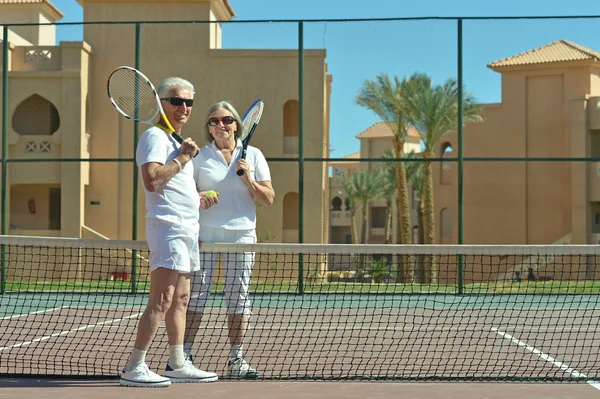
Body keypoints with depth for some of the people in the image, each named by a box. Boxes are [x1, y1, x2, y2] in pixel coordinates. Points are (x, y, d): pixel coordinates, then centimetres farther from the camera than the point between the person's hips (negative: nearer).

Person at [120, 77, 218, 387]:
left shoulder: (175, 140, 22)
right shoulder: (155, 135, -9)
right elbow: (151, 180, -23)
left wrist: (200, 196, 18)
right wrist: (182, 158, -17)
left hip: (187, 229, 10)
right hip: (167, 226, -10)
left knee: (180, 299, 11)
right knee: (161, 300, -15)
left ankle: (178, 365, 17)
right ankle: (134, 368, -14)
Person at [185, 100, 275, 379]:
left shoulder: (253, 155, 7)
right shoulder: (200, 155, 5)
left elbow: (268, 199, 6)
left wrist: (249, 180, -10)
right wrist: (198, 197, -13)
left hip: (241, 233, 1)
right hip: (204, 233, -1)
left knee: (238, 296, 3)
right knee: (196, 294, -3)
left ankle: (236, 359, 9)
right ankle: (184, 355, 4)